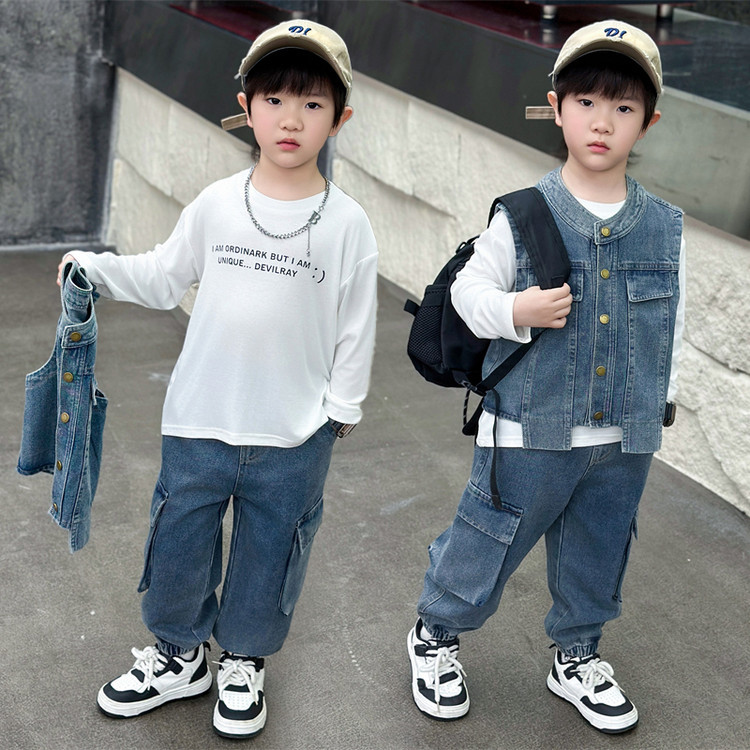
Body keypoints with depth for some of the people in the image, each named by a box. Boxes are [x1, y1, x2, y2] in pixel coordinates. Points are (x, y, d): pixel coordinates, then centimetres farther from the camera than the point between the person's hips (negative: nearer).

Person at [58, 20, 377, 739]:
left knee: (267, 555, 14)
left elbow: (355, 328, -1)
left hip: (293, 437, -1)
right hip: (197, 422, 2)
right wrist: (94, 267, -2)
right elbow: (162, 278, 10)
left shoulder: (346, 223, -7)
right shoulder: (217, 204, -2)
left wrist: (341, 410, 1)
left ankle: (243, 663, 39)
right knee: (176, 547, 13)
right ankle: (179, 655, 39)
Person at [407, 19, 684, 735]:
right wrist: (515, 311, -21)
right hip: (531, 430, -3)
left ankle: (576, 655, 42)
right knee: (488, 541, 8)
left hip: (623, 439, 4)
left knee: (597, 554, 19)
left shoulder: (664, 225, 1)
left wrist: (656, 404, 10)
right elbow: (469, 287, -2)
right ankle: (436, 633, 33)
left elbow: (670, 324, 10)